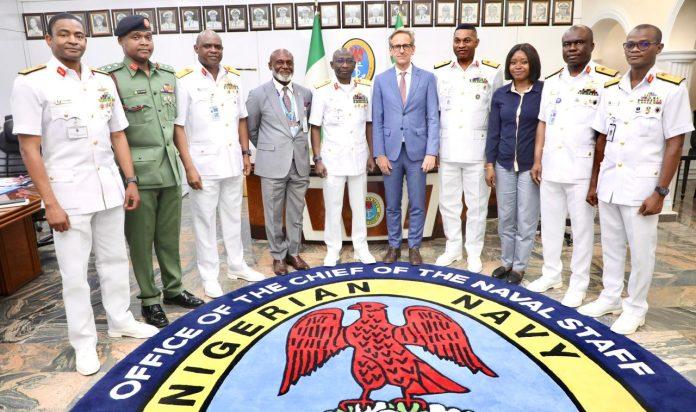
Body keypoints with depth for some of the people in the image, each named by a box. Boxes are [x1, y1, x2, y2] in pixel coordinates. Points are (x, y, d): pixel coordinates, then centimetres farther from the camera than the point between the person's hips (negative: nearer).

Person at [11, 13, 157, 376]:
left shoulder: (104, 82, 7)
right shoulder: (31, 83, -7)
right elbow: (29, 148, -10)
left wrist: (131, 181, 5)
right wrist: (50, 203, -14)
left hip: (109, 188, 4)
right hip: (68, 193, -4)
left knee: (115, 259, 15)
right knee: (74, 271, 5)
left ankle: (120, 320, 32)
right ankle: (83, 341, 21)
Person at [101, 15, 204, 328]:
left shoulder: (168, 75, 12)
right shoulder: (111, 77, -5)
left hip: (170, 168, 5)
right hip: (136, 171, -5)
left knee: (169, 235, 14)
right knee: (141, 239, 7)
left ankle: (173, 289, 30)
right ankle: (149, 299, 21)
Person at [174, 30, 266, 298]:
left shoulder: (233, 78, 7)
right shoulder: (185, 81, -7)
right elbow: (178, 127, -9)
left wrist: (246, 153, 9)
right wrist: (189, 167, -14)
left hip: (232, 162, 4)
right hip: (203, 164, -4)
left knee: (233, 218, 15)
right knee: (205, 222, 5)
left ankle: (237, 266, 30)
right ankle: (209, 276, 18)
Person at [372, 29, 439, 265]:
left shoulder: (427, 78, 3)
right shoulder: (381, 80, 6)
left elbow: (433, 118, -1)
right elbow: (377, 120, 4)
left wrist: (431, 152, -10)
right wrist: (379, 153, -4)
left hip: (417, 151, -1)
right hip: (391, 151, 1)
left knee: (417, 205, 6)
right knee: (392, 205, 10)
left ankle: (414, 247, 22)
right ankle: (394, 246, 25)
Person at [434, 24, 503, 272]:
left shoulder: (493, 71, 0)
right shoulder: (439, 72, 5)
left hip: (478, 149, -2)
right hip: (447, 149, 2)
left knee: (476, 204, 7)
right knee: (448, 202, 11)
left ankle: (474, 251, 21)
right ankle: (453, 247, 27)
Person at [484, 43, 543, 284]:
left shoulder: (544, 92, -4)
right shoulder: (500, 94, 5)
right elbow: (493, 131, 6)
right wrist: (489, 164, 2)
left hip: (530, 166, -3)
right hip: (504, 165, 3)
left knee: (526, 220, 6)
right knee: (505, 218, 11)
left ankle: (519, 267, 21)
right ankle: (506, 262, 28)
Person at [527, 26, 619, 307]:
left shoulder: (606, 81, -6)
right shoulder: (551, 82, 10)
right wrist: (537, 160, 6)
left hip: (582, 170, -5)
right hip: (550, 167, 5)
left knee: (582, 228, 6)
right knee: (550, 224, 14)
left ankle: (578, 284, 20)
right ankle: (551, 274, 30)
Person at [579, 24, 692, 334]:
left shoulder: (671, 88, -6)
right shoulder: (611, 89, 7)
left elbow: (675, 144, -8)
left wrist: (660, 192, -13)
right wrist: (594, 182, 11)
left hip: (642, 187, -4)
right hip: (609, 186, 5)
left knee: (641, 252, 6)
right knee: (610, 246, 15)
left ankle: (635, 307, 23)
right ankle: (610, 298, 31)